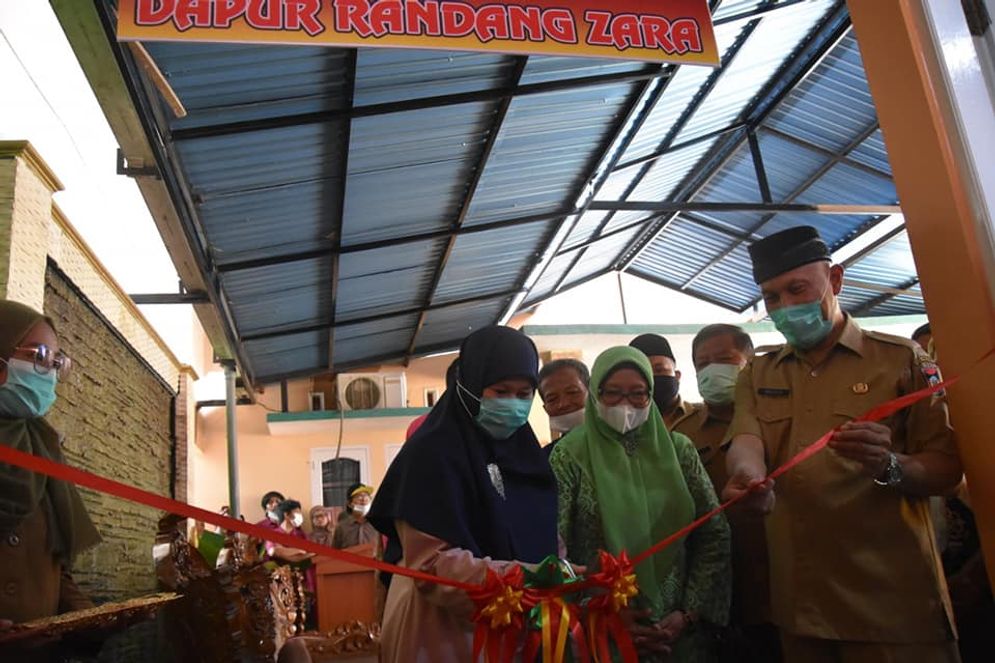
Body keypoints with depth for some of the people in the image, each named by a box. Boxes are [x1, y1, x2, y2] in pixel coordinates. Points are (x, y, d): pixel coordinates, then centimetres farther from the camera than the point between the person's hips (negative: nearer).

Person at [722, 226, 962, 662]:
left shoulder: (902, 359, 0)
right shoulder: (757, 375, 11)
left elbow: (947, 467, -4)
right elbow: (745, 442, -7)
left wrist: (889, 466, -26)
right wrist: (749, 476, -30)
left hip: (892, 596, -3)